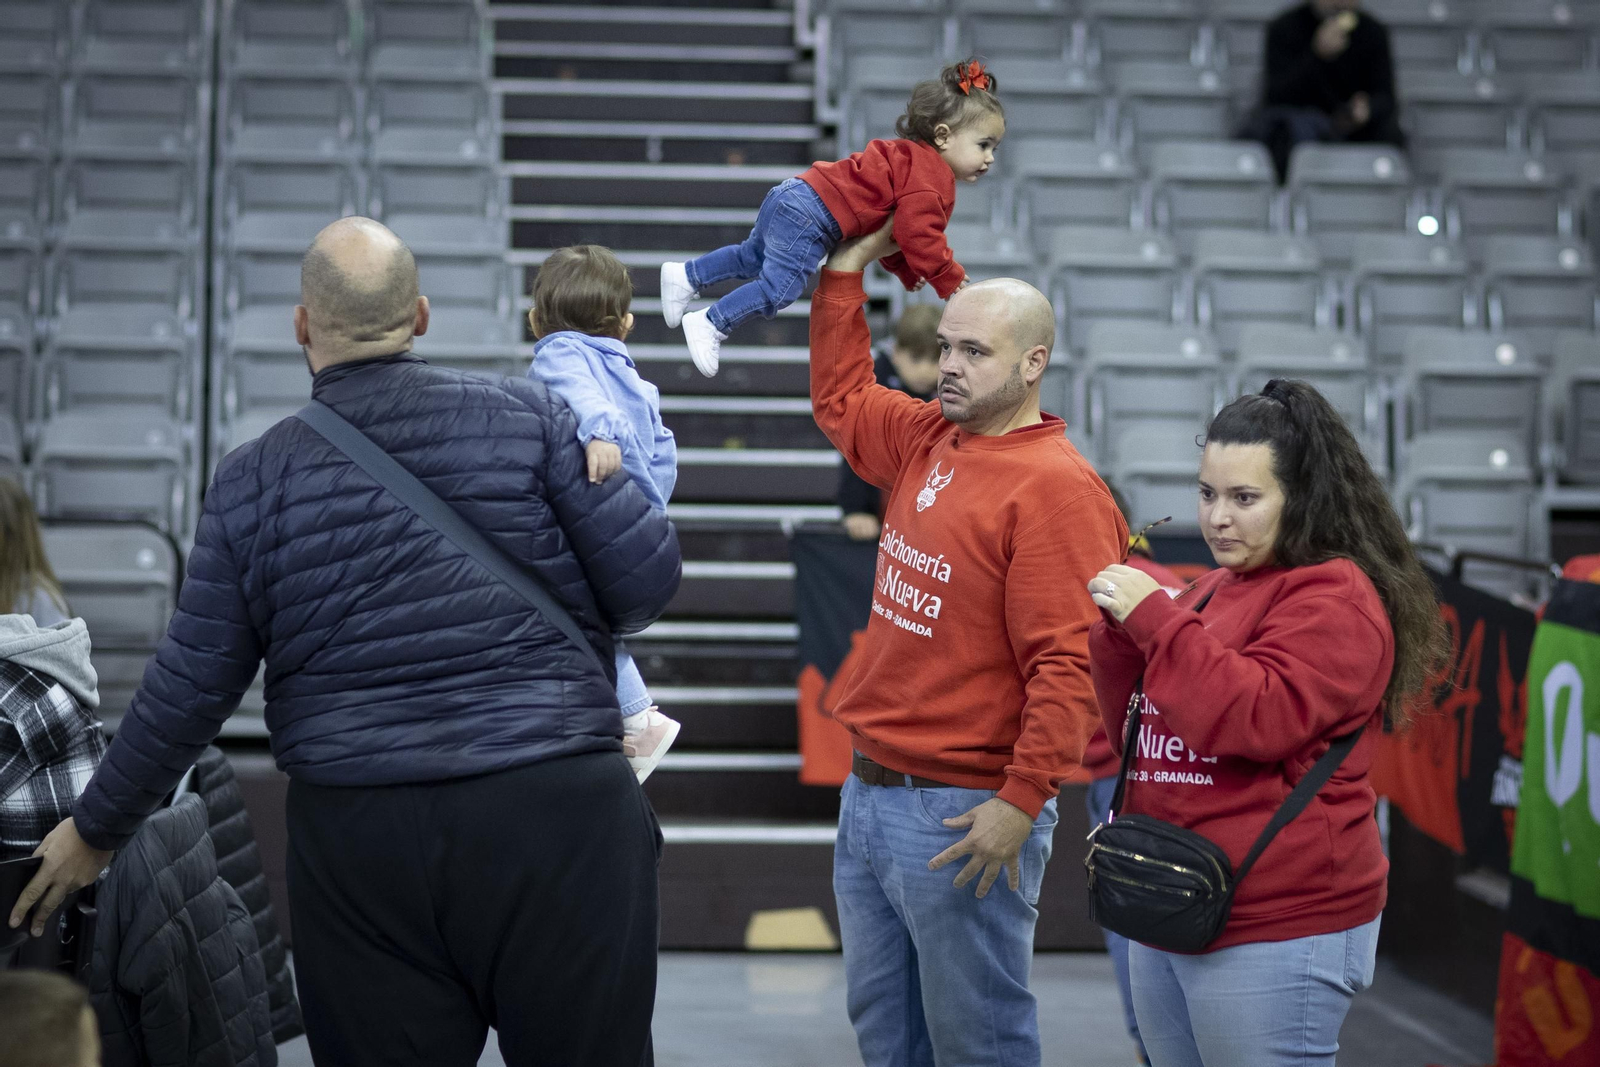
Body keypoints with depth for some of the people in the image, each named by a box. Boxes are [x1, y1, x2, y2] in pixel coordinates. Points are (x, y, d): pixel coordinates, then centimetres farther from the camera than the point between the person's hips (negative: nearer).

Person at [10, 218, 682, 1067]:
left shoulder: (253, 480, 3)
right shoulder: (527, 416, 0)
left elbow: (190, 688, 4)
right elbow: (649, 577, -2)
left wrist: (95, 830, 18)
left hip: (358, 838, 1)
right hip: (554, 808, -1)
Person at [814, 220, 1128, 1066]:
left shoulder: (1055, 487, -17)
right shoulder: (928, 443, 9)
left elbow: (1067, 664, -22)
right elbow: (841, 399, 30)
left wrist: (1023, 803, -25)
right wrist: (845, 272, 26)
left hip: (961, 817, -9)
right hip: (869, 794, 9)